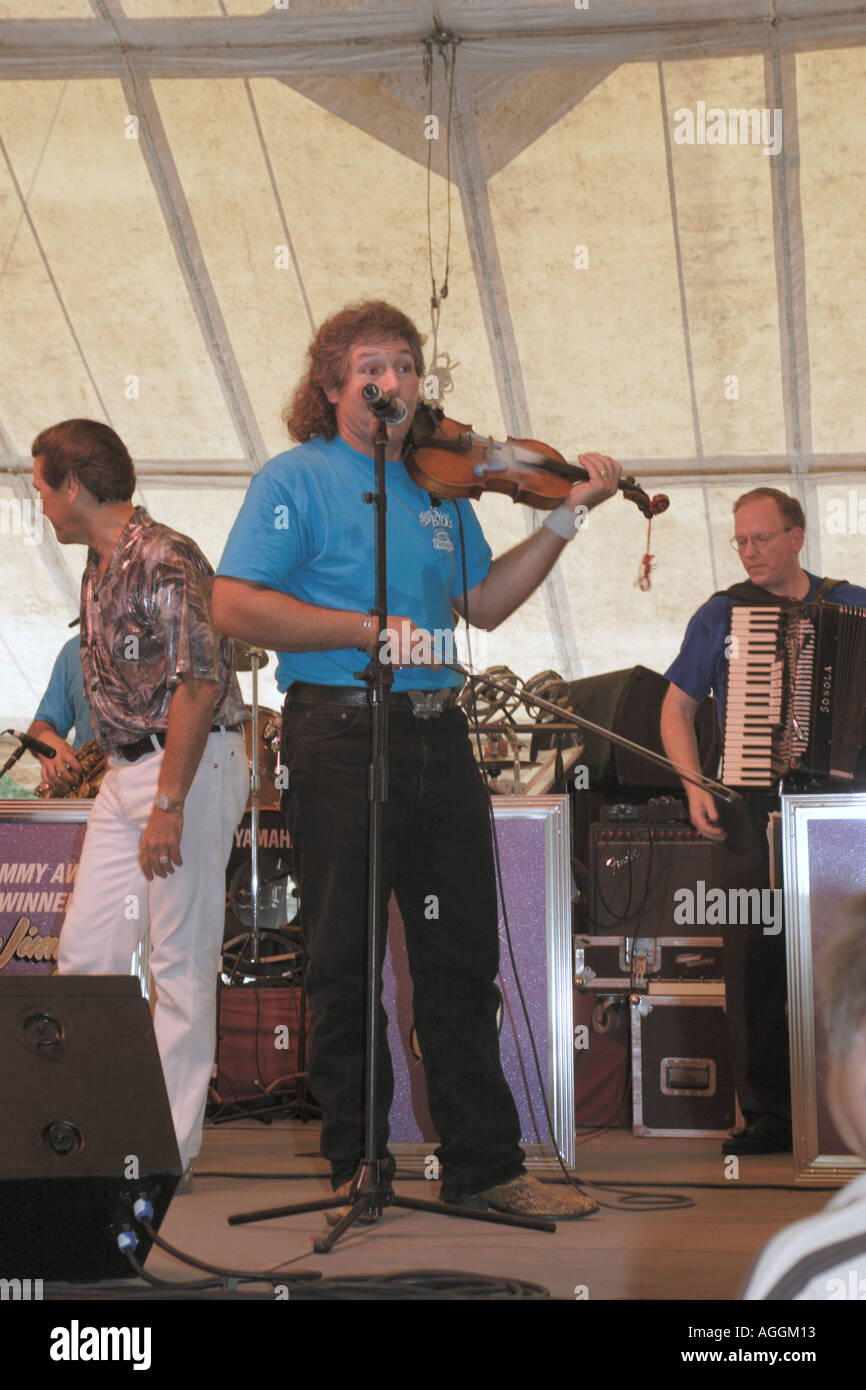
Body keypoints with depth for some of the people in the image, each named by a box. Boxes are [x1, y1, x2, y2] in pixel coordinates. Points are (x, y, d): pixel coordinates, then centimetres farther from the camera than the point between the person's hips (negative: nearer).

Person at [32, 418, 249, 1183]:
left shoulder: (166, 561, -15)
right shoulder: (100, 571, 14)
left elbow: (199, 683, -21)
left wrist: (168, 804, -23)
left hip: (191, 766, -9)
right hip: (125, 771, 10)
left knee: (181, 960, -3)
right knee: (84, 952, 9)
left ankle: (171, 1147, 6)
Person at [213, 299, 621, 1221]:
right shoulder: (298, 479, -1)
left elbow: (484, 603, 17)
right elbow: (234, 605, -12)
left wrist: (566, 518, 10)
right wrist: (370, 630, -19)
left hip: (436, 737, 5)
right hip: (338, 736, -5)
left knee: (462, 957, 8)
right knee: (345, 962, 2)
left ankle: (485, 1165, 17)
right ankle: (357, 1165, 15)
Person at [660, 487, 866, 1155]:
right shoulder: (721, 614, 11)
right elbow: (677, 707, 14)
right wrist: (695, 786, 0)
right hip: (753, 810, 0)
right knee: (755, 961, -3)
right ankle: (769, 1116, 4)